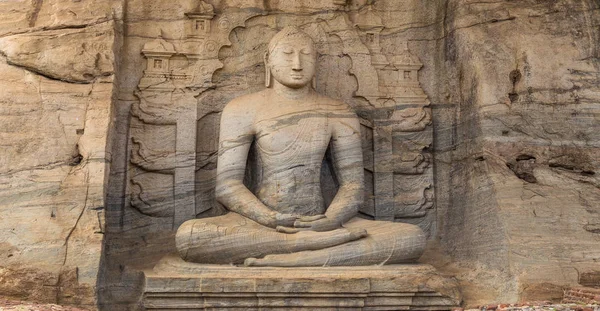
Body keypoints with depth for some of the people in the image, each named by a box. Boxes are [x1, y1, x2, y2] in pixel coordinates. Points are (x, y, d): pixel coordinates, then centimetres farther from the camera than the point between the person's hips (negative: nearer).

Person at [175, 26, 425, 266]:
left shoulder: (338, 115, 9)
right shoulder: (243, 110, 3)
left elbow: (353, 185, 6)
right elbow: (227, 186, -3)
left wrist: (330, 221, -16)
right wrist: (273, 220, -21)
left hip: (319, 220, 2)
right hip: (262, 221, -1)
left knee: (413, 238, -22)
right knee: (187, 236, -34)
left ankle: (281, 257, -30)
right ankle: (320, 242, -29)